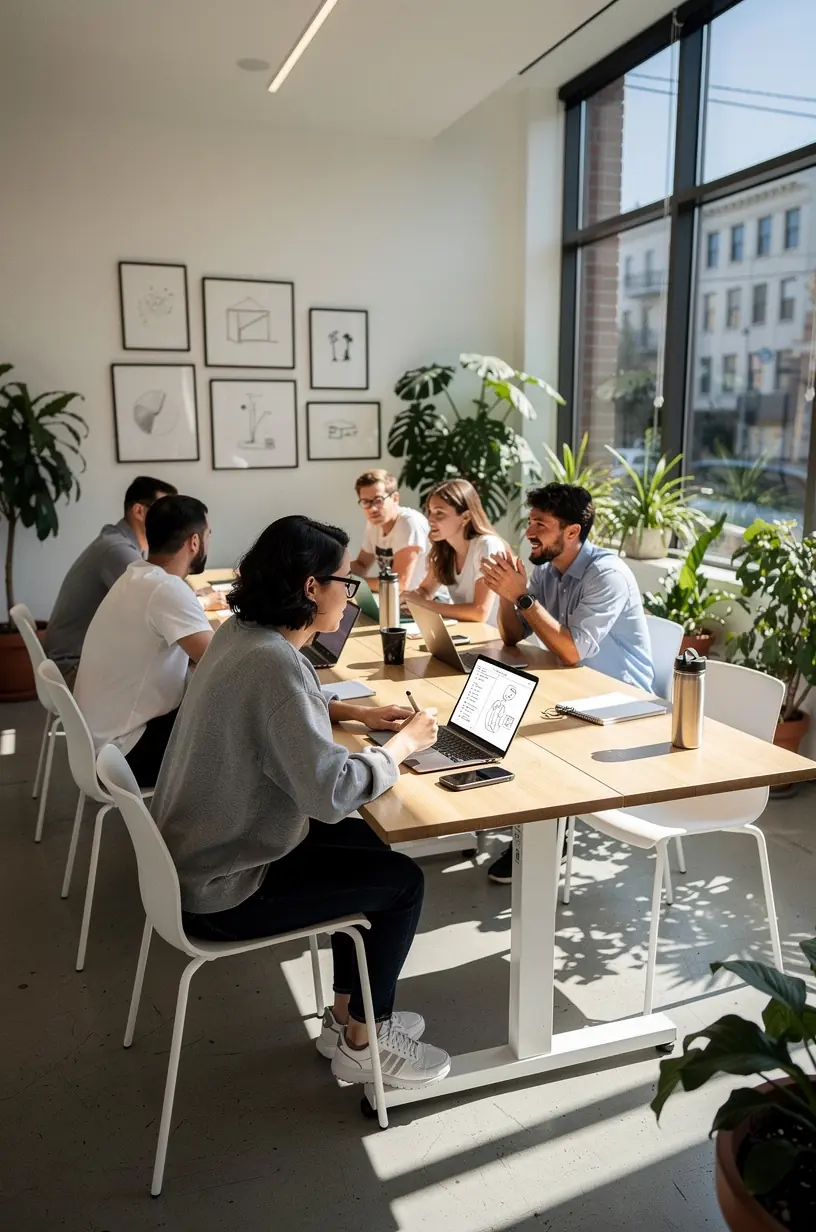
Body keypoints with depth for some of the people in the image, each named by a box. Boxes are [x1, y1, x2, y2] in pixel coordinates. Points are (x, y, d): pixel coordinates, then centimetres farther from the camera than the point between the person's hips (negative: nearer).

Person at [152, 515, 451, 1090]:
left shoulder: (241, 632, 0)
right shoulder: (274, 663, -29)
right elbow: (331, 793, -32)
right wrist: (404, 743, -16)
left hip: (199, 853, 9)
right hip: (222, 891, -9)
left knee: (369, 847, 18)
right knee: (402, 880, 1)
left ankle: (347, 1014, 31)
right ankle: (361, 1045, 21)